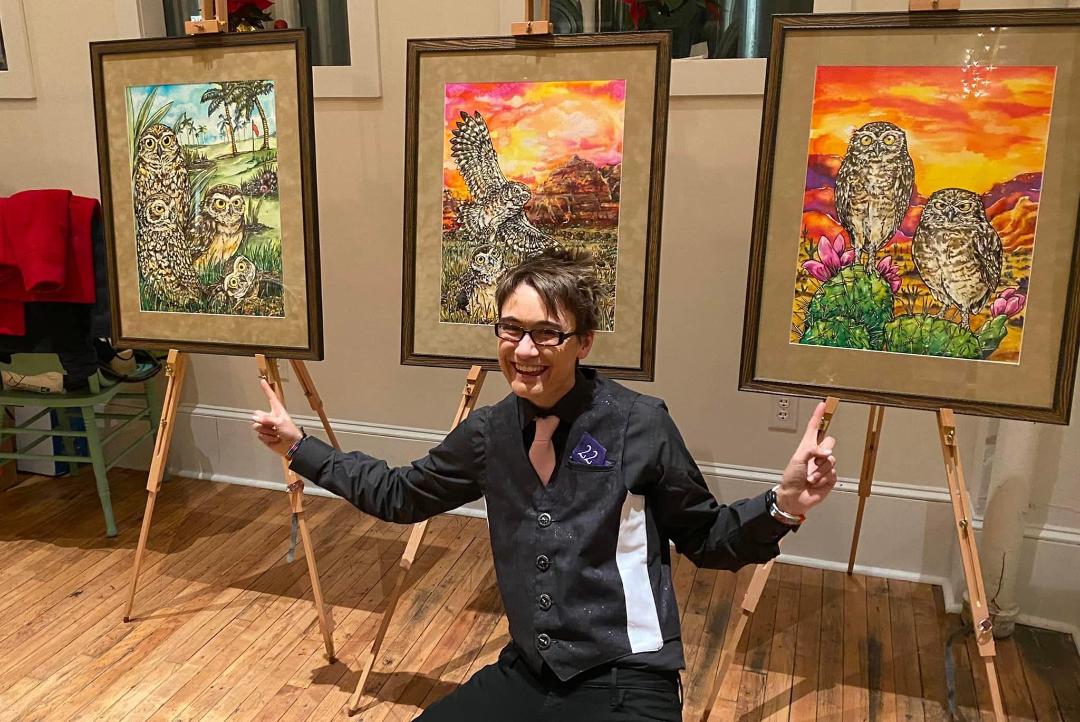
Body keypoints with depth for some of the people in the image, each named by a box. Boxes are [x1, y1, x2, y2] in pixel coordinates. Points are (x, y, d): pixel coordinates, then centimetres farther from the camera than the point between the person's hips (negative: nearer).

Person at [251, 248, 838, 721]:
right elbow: (399, 495, 16)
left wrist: (783, 504, -22)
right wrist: (299, 447, 16)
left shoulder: (639, 425, -14)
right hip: (526, 674, 5)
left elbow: (707, 542, -2)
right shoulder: (489, 432, -1)